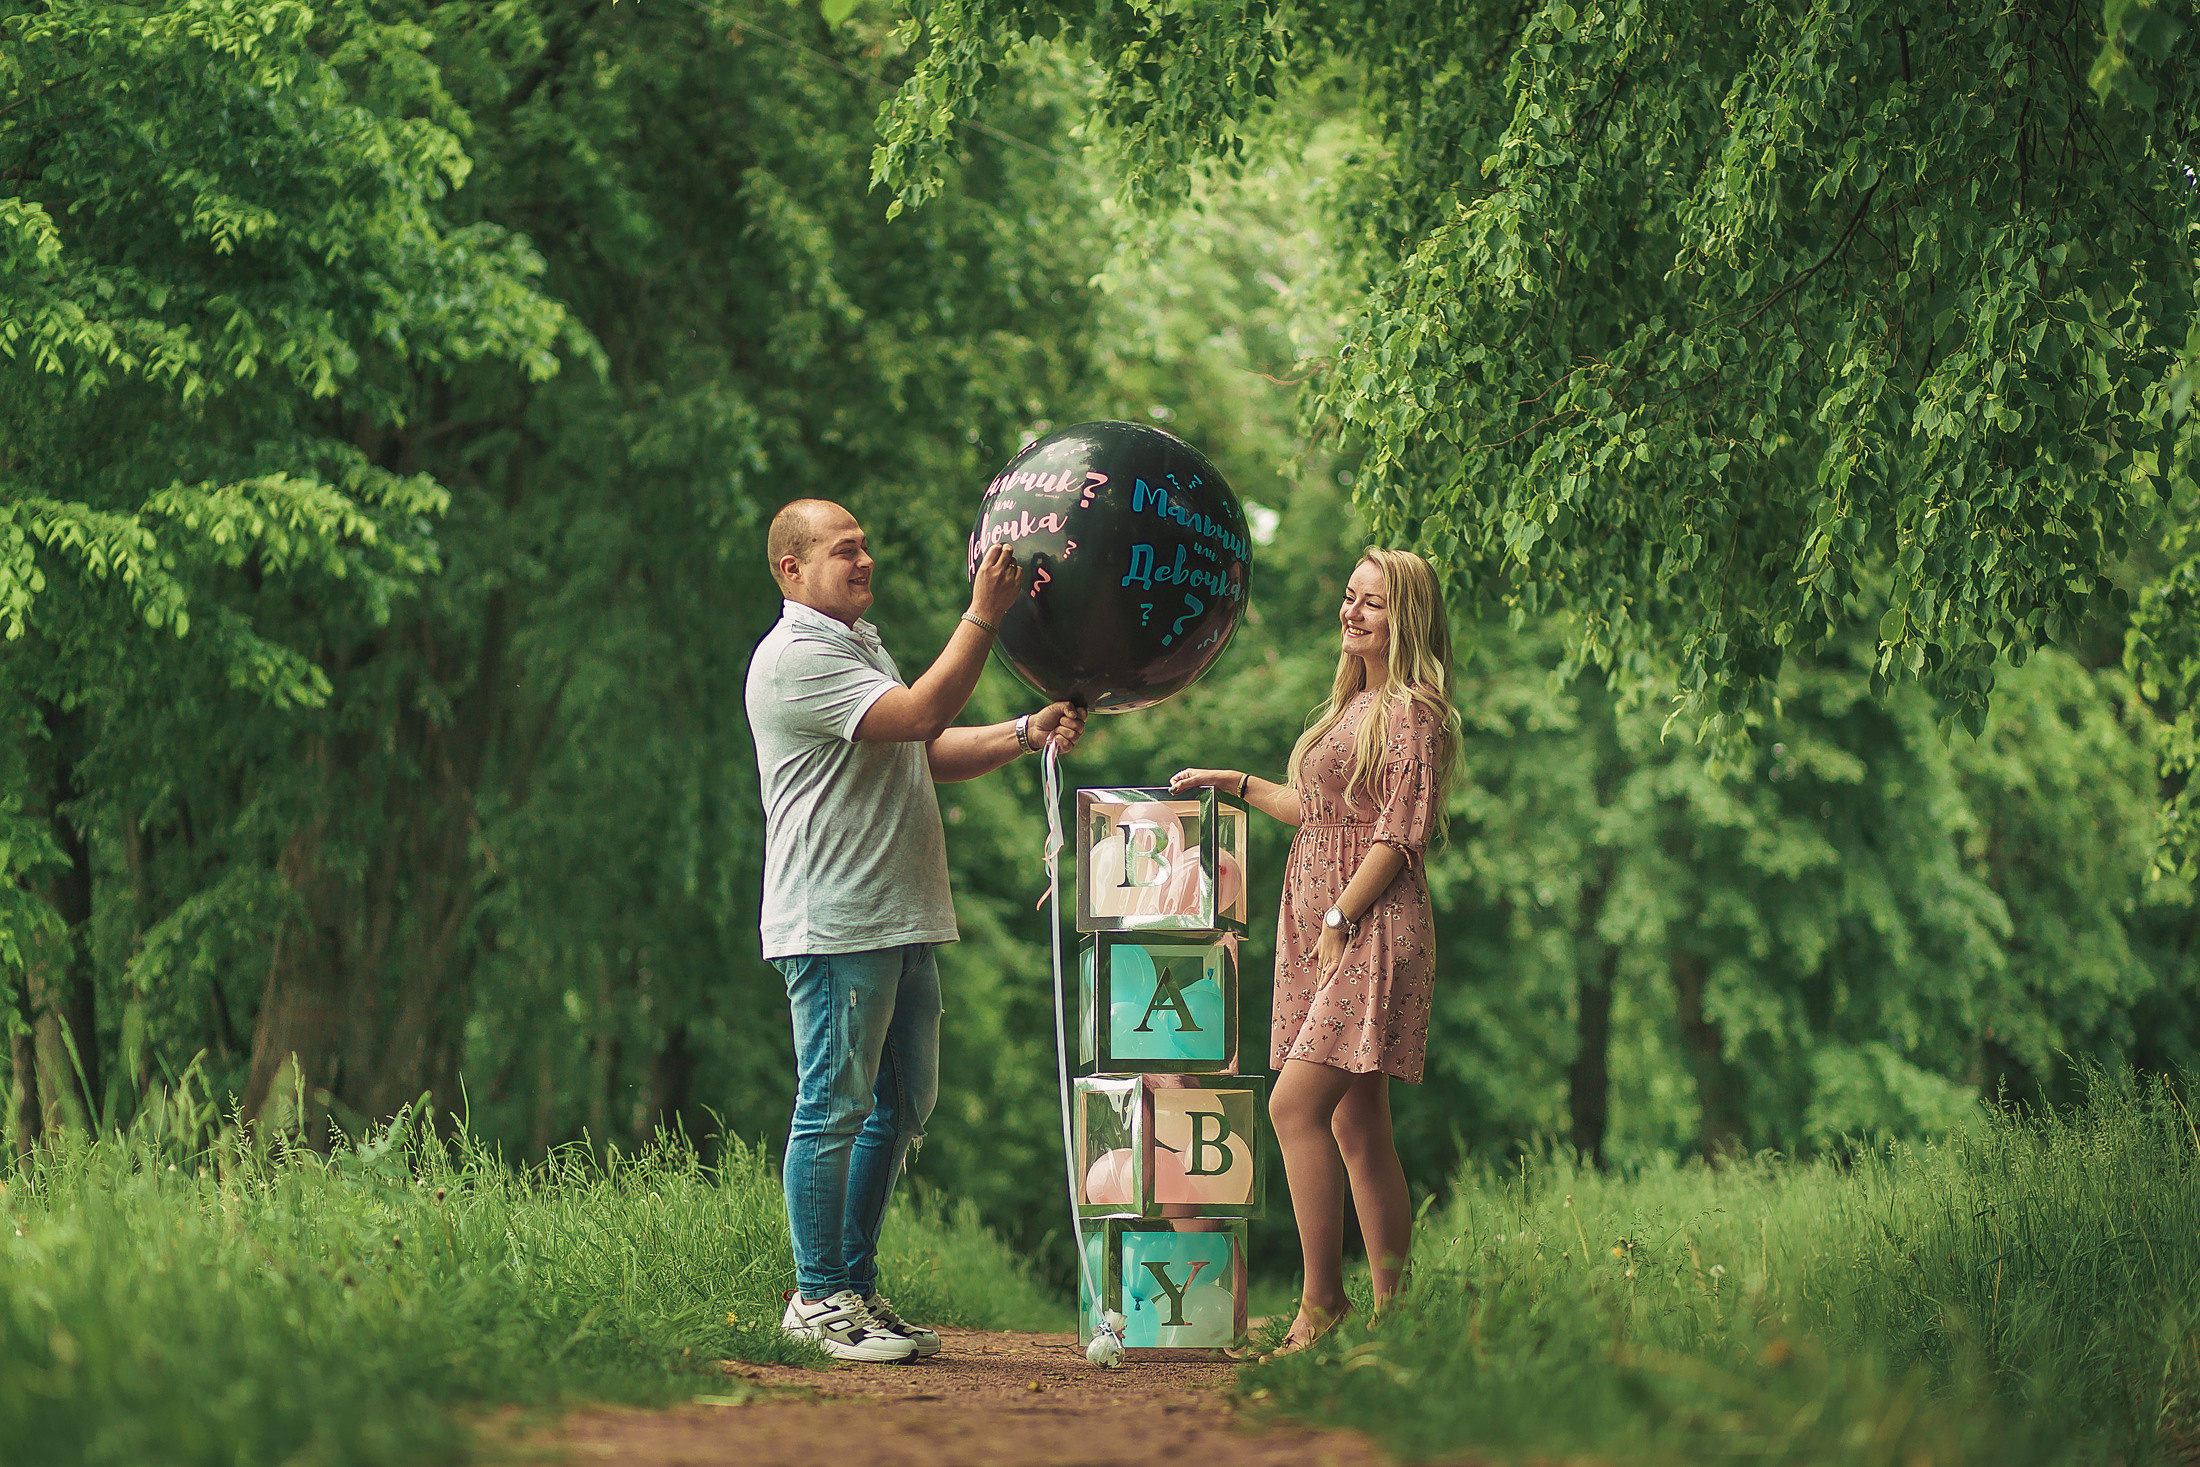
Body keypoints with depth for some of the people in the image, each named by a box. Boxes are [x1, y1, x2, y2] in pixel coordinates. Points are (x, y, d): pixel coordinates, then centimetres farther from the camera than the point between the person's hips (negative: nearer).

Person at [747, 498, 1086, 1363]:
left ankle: (853, 1285, 20)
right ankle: (820, 1299, 0)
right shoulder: (795, 658, -11)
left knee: (902, 1106, 12)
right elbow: (920, 717, -20)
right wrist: (984, 616, -20)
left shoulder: (863, 645, 22)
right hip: (835, 925, -10)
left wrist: (1024, 735, 6)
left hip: (901, 920, 10)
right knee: (834, 1110, -5)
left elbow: (930, 755, 20)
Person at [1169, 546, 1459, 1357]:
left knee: (1295, 1105, -18)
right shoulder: (1354, 704, 20)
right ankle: (1391, 1311, 7)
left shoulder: (1411, 710, -8)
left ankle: (1322, 1303, -16)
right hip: (1322, 929, 9)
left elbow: (1399, 835, -14)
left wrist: (1339, 922, -17)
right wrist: (1236, 784, 27)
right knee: (1357, 1125, 6)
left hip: (1370, 930, -9)